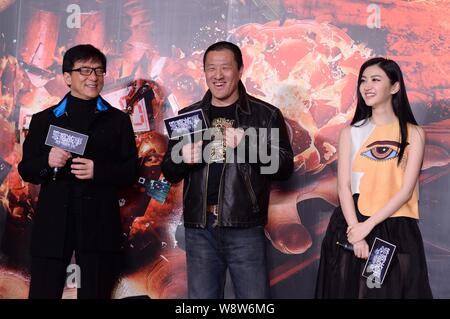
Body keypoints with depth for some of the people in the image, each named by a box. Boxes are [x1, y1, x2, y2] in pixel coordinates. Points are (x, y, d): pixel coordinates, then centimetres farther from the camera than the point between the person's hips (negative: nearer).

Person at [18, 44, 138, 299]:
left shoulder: (118, 120, 13)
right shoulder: (44, 120, 14)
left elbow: (131, 171, 6)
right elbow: (26, 171, 10)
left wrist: (98, 171, -13)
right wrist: (47, 162, -11)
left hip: (99, 224, 0)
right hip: (53, 223, 0)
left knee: (95, 292, 1)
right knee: (43, 292, -4)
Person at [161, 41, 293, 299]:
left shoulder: (266, 115, 1)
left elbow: (285, 167, -5)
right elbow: (169, 172, 12)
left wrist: (246, 145, -19)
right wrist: (183, 159, -11)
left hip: (245, 229, -3)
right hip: (199, 229, 3)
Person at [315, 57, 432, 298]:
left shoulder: (413, 133, 2)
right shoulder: (350, 133, 6)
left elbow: (406, 190, -6)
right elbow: (344, 187, -1)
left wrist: (368, 226, -13)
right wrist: (357, 232, -14)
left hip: (397, 231, -1)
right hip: (353, 225, 1)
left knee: (394, 290, 4)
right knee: (350, 290, 4)